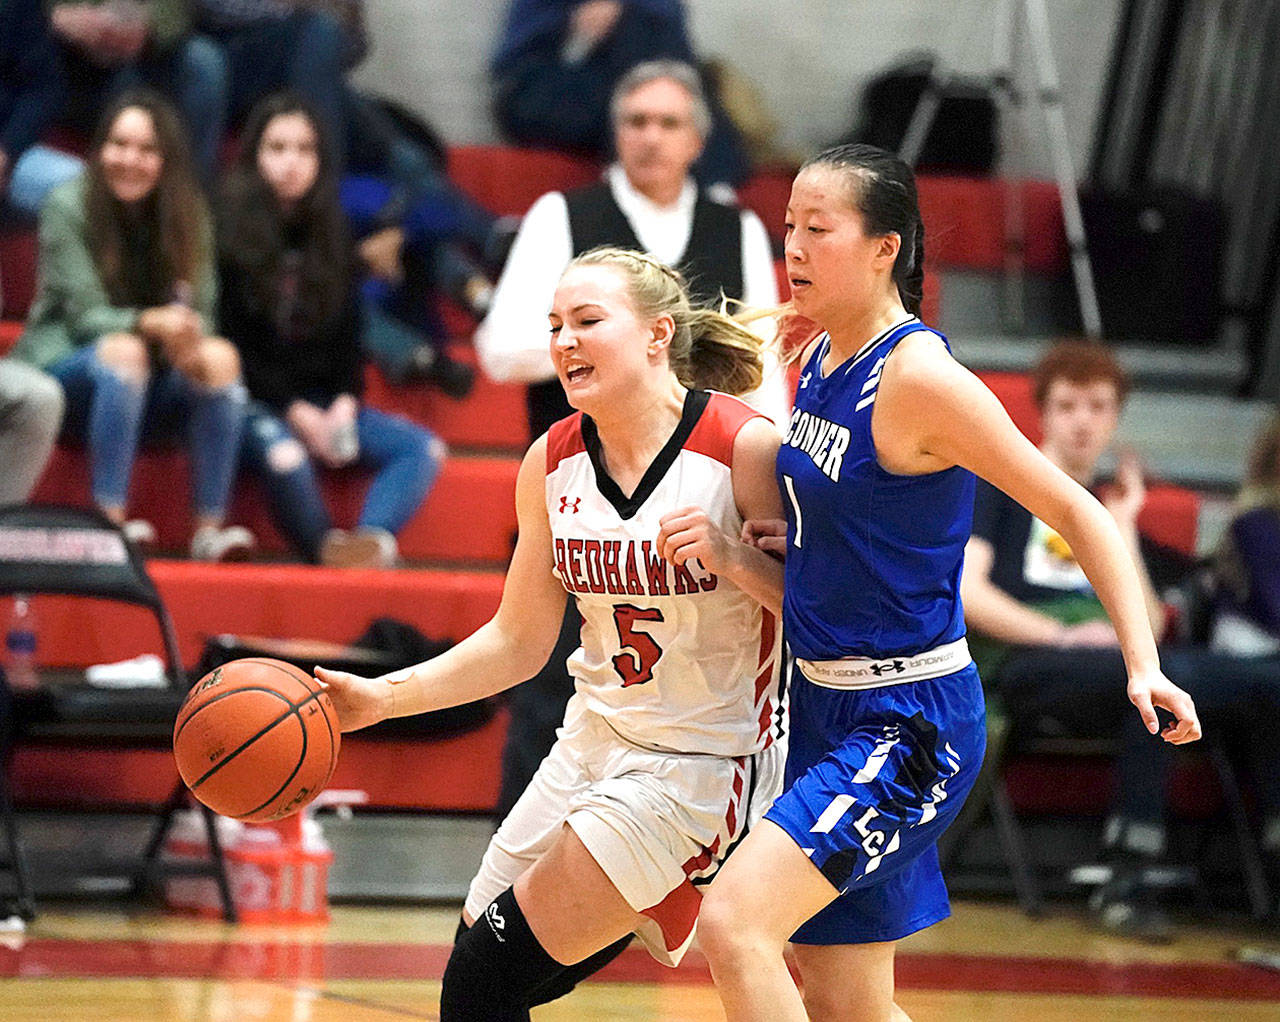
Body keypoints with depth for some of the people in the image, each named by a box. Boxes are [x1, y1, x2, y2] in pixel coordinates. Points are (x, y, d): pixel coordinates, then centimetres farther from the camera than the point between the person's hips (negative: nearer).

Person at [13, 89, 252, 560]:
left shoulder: (188, 216, 2)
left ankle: (210, 527, -29)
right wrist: (152, 324, -34)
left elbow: (201, 313, -3)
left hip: (141, 393, 4)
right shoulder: (68, 207, -9)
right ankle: (110, 518, -39)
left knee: (220, 357, -25)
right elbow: (84, 315, -15)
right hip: (64, 369, -4)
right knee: (123, 351, -36)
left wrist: (190, 341, -29)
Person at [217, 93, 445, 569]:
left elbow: (347, 337, 14)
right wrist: (294, 412, -15)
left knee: (423, 447, -17)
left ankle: (375, 538, -40)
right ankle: (331, 551, -26)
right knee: (283, 454, -40)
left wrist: (345, 403, -7)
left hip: (322, 405, 6)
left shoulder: (332, 242, 15)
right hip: (251, 401, -6)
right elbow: (231, 344, -7)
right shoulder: (229, 235, -3)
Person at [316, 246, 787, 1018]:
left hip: (699, 764, -7)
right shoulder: (553, 462, 1)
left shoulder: (746, 448, -17)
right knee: (476, 959, 10)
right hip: (596, 743, 7)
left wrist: (730, 558, -30)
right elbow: (519, 642, 9)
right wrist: (383, 697, 0)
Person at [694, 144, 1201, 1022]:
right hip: (827, 710, 9)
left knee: (735, 923, -24)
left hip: (909, 726, -9)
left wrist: (1143, 666, -25)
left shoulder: (919, 376, -18)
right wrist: (788, 542, 5)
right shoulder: (820, 359, 6)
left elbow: (1077, 513, -16)